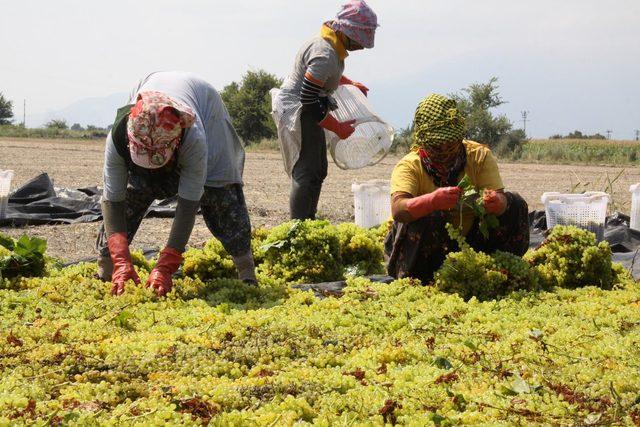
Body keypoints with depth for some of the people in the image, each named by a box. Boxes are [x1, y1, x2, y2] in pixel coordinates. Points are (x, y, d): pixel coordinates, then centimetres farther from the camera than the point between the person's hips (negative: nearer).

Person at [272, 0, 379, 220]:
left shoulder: (331, 42, 4)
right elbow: (308, 100, -26)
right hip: (297, 112, -11)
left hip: (308, 113, 11)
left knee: (318, 171, 16)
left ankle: (307, 222, 24)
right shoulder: (326, 55, -27)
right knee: (307, 173, -12)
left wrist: (350, 83, 18)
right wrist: (337, 127, -18)